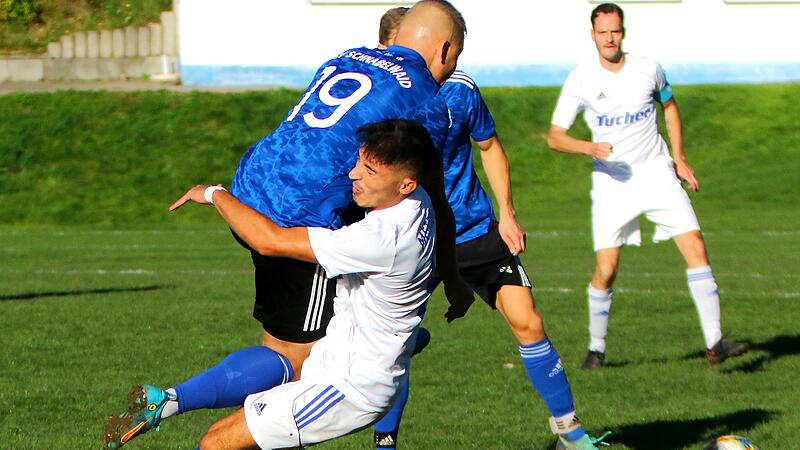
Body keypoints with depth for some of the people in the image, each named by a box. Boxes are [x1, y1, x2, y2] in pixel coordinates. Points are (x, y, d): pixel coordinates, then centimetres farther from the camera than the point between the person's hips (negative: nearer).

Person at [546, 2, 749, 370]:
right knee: (606, 269, -9)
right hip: (612, 181, -2)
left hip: (657, 173, 2)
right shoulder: (581, 81, -6)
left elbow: (669, 105, 19)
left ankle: (715, 343, -9)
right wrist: (589, 148, -26)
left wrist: (679, 158, 12)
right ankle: (596, 348, 13)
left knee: (695, 247, -11)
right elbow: (554, 136, -6)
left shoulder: (648, 70, 0)